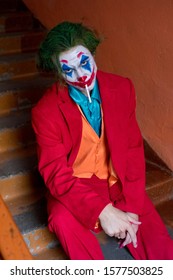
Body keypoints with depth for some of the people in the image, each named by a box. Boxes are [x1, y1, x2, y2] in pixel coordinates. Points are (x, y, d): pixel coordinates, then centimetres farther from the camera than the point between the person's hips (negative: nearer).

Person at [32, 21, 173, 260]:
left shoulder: (122, 88, -9)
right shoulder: (46, 112, -19)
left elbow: (133, 150, -6)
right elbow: (56, 174, -18)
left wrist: (131, 207, -14)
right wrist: (102, 210, -30)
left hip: (117, 181, 2)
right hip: (74, 186, -2)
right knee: (63, 220, -34)